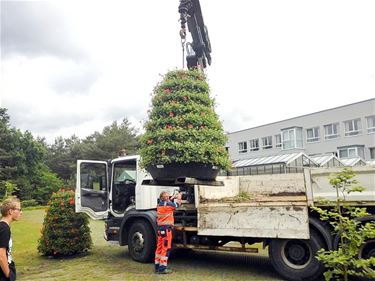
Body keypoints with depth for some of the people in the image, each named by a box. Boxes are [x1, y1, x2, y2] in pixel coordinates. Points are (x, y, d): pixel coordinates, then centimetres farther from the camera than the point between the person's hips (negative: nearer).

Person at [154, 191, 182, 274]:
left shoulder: (160, 204, 10)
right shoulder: (167, 205, -13)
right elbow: (176, 204, 0)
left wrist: (174, 197, 21)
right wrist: (179, 197, 16)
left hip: (160, 228, 9)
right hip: (166, 228, -9)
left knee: (159, 248, 13)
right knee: (165, 248, -4)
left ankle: (157, 267, 19)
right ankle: (162, 268, -2)